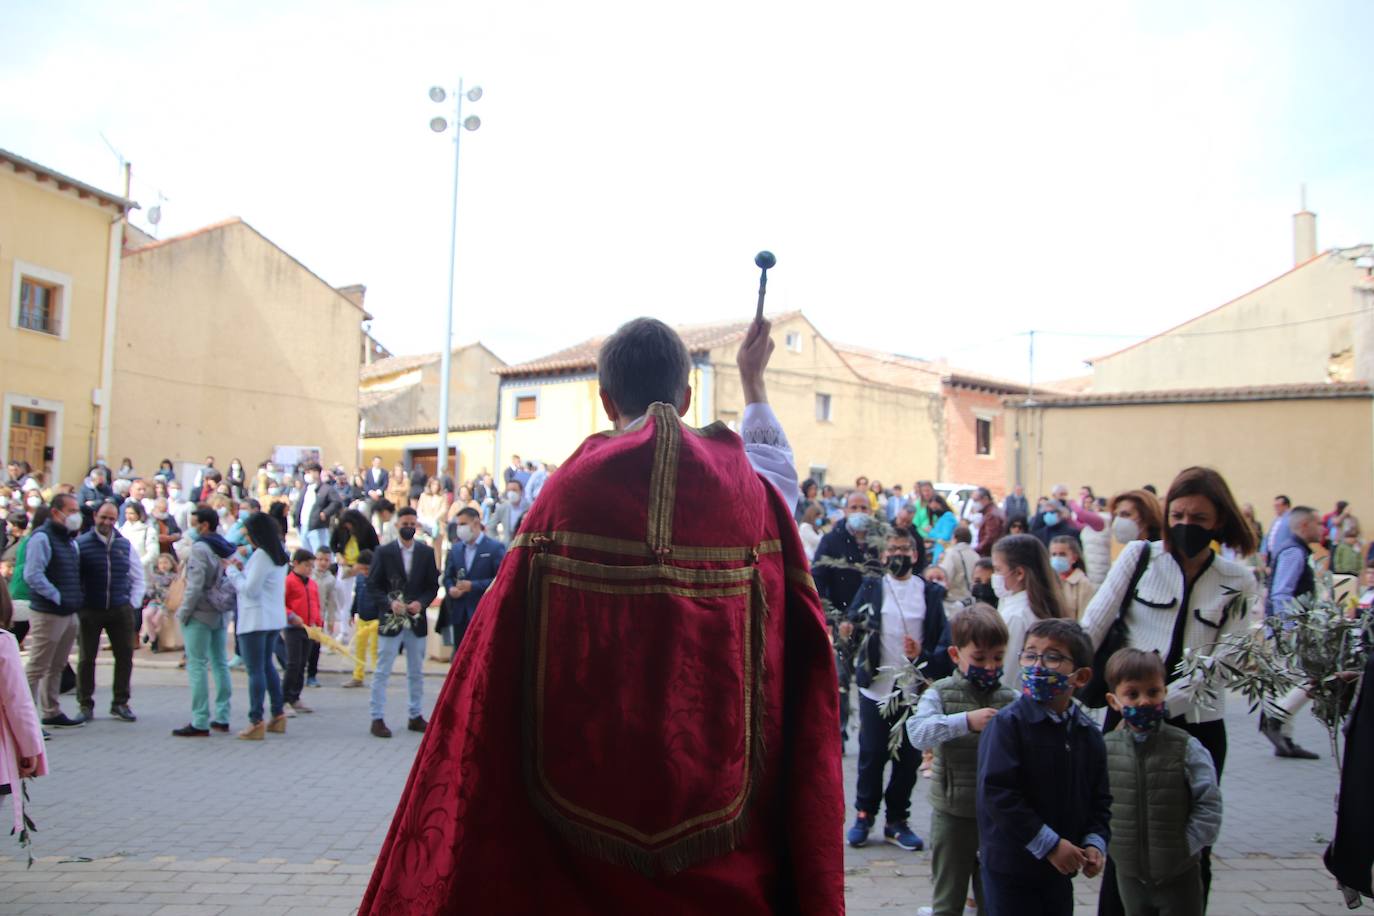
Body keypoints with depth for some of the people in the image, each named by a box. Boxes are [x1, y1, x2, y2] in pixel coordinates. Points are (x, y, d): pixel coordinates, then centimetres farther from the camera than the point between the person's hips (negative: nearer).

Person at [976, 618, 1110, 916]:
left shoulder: (1088, 733, 3)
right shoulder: (1007, 724, -16)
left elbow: (1099, 799, 11)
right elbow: (997, 793, -22)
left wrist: (1095, 842, -6)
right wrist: (1050, 844, -20)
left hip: (1060, 869, 6)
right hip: (1010, 868, -6)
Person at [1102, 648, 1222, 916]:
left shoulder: (1186, 748, -12)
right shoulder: (1105, 749, -5)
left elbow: (1209, 804, -11)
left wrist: (1187, 846, -15)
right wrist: (1105, 841, -6)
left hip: (1179, 874, -2)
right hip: (1129, 871, 3)